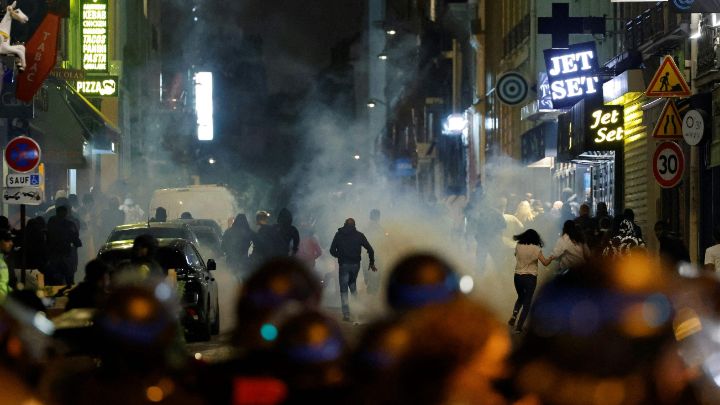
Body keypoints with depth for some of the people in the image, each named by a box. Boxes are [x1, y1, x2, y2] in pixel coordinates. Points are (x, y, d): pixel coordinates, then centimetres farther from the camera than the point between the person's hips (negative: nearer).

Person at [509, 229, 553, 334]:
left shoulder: (518, 246, -1)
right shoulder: (536, 249, -10)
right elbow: (545, 263, -10)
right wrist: (551, 258, 8)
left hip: (518, 276, 3)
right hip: (530, 277, -3)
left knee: (520, 297, 27)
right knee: (527, 302, 6)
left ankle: (514, 315, 2)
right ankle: (518, 326, 1)